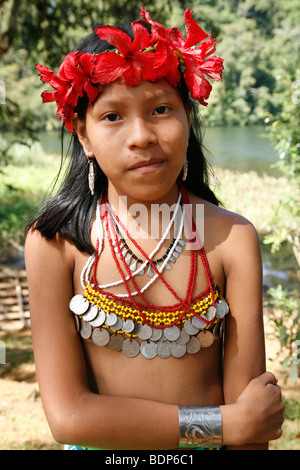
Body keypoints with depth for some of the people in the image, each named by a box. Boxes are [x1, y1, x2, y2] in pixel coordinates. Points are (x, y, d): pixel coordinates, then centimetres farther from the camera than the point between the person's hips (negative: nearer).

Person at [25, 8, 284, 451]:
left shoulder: (231, 239, -16)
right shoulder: (54, 243, -18)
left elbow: (248, 413, -17)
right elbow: (68, 414, -22)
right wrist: (229, 423, -23)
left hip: (214, 444, 1)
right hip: (100, 447, 0)